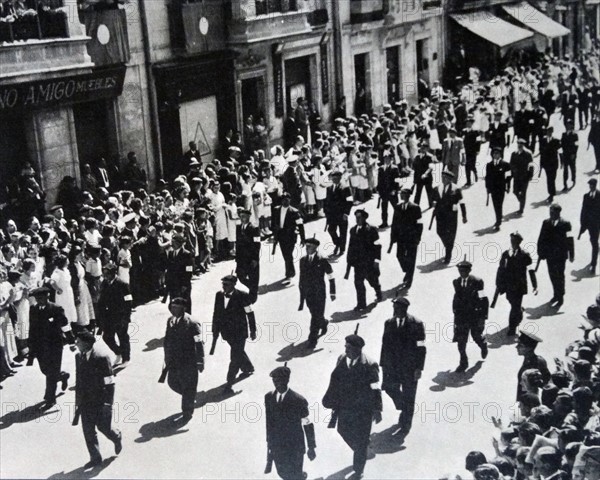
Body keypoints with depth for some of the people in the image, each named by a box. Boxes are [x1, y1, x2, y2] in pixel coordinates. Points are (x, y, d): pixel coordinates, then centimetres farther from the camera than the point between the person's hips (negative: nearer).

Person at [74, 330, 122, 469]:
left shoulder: (101, 356, -20)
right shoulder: (79, 356, 2)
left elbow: (109, 383, -16)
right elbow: (79, 380, 12)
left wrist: (107, 404, -17)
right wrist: (78, 401, 13)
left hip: (101, 401, -6)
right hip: (86, 400, 6)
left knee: (103, 426, 5)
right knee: (88, 430, 7)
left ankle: (117, 438, 38)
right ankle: (95, 458, 20)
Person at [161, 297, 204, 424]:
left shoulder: (191, 323, -19)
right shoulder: (170, 321, 2)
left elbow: (198, 344, -16)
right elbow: (167, 340, 12)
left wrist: (200, 361, -15)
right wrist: (167, 358, 15)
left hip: (188, 362, -7)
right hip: (174, 361, 7)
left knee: (188, 387, 4)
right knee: (173, 383, 16)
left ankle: (187, 413, 21)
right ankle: (190, 398, 44)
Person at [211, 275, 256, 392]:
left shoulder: (242, 296, -17)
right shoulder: (219, 295, -2)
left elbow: (250, 314, -9)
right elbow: (216, 313, 6)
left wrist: (253, 331, -5)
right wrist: (215, 331, 7)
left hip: (239, 332, -6)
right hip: (227, 332, 6)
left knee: (236, 357, -4)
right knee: (238, 352, 25)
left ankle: (229, 383, 3)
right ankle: (248, 368, 50)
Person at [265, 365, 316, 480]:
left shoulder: (298, 400, -19)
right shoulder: (268, 397, -4)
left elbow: (308, 426, -10)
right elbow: (269, 422, 7)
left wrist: (311, 447, -4)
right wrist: (269, 443, 12)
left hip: (295, 449, -4)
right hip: (277, 448, 4)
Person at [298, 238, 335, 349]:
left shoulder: (322, 261, -11)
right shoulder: (303, 260, 4)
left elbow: (331, 278, -3)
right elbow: (302, 278, 12)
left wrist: (332, 293, -2)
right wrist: (302, 296, 14)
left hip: (319, 294, -5)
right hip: (308, 293, 5)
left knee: (316, 316, -5)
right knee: (315, 315, 17)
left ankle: (312, 339, 0)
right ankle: (324, 324, 47)